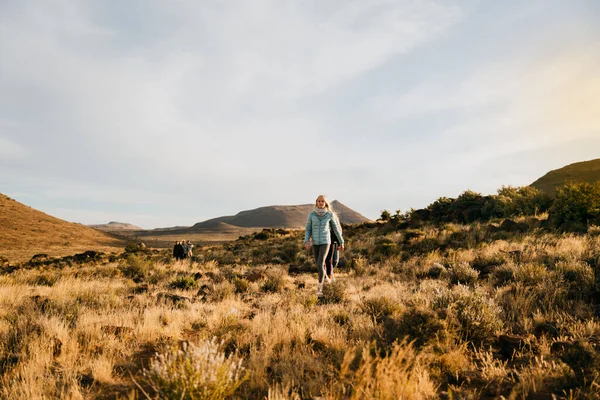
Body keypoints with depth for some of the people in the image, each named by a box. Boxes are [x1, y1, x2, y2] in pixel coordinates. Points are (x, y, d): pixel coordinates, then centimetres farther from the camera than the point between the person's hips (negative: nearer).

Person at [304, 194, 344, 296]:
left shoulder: (330, 214, -4)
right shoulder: (311, 214, -1)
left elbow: (336, 229, 5)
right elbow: (308, 229, 2)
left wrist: (342, 242, 9)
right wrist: (306, 241, -13)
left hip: (325, 242, -3)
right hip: (315, 243, 3)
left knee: (320, 264, -18)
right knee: (319, 264, 15)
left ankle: (319, 289, -12)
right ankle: (325, 278, 46)